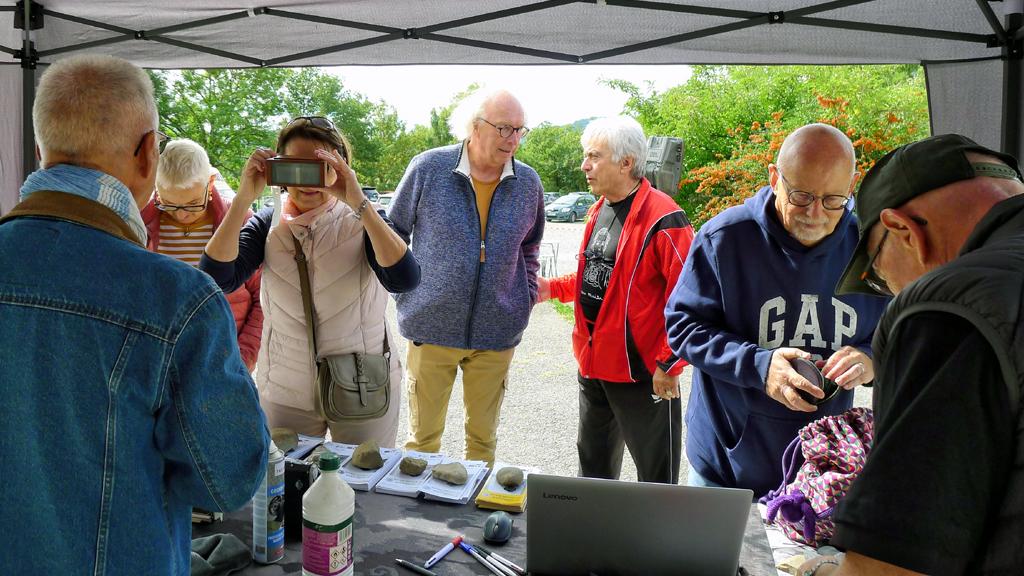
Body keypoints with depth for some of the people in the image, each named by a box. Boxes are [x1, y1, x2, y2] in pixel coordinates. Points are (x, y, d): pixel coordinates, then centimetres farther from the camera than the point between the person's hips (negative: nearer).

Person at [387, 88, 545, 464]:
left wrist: (527, 298, 10)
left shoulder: (528, 183, 2)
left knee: (483, 437, 15)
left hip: (497, 332, 2)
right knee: (423, 436, 10)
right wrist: (404, 293, 2)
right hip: (432, 328, -2)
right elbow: (393, 231, 5)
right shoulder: (428, 168, -6)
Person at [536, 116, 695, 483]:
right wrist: (553, 288, 7)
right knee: (593, 466, 24)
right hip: (592, 364, 9)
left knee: (655, 477, 7)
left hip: (641, 370, -8)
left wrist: (670, 363, -19)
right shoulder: (599, 210, 10)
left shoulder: (661, 217, -19)